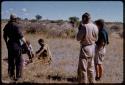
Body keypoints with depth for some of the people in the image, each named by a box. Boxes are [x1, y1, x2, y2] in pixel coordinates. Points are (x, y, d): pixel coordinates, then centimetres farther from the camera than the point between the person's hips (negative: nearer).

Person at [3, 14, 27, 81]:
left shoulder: (7, 26, 3)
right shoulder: (17, 26, -16)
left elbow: (4, 36, 11)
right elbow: (21, 37, -19)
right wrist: (25, 43, -3)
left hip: (9, 44, 6)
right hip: (16, 44, -6)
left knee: (11, 60, 17)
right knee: (18, 61, 7)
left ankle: (11, 75, 26)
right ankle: (18, 76, 10)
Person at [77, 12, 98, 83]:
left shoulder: (84, 27, -18)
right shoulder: (95, 27, 1)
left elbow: (78, 38, -13)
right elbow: (96, 39, 10)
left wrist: (79, 29, -2)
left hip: (85, 48, -7)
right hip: (92, 48, 7)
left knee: (83, 68, 1)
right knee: (91, 68, 18)